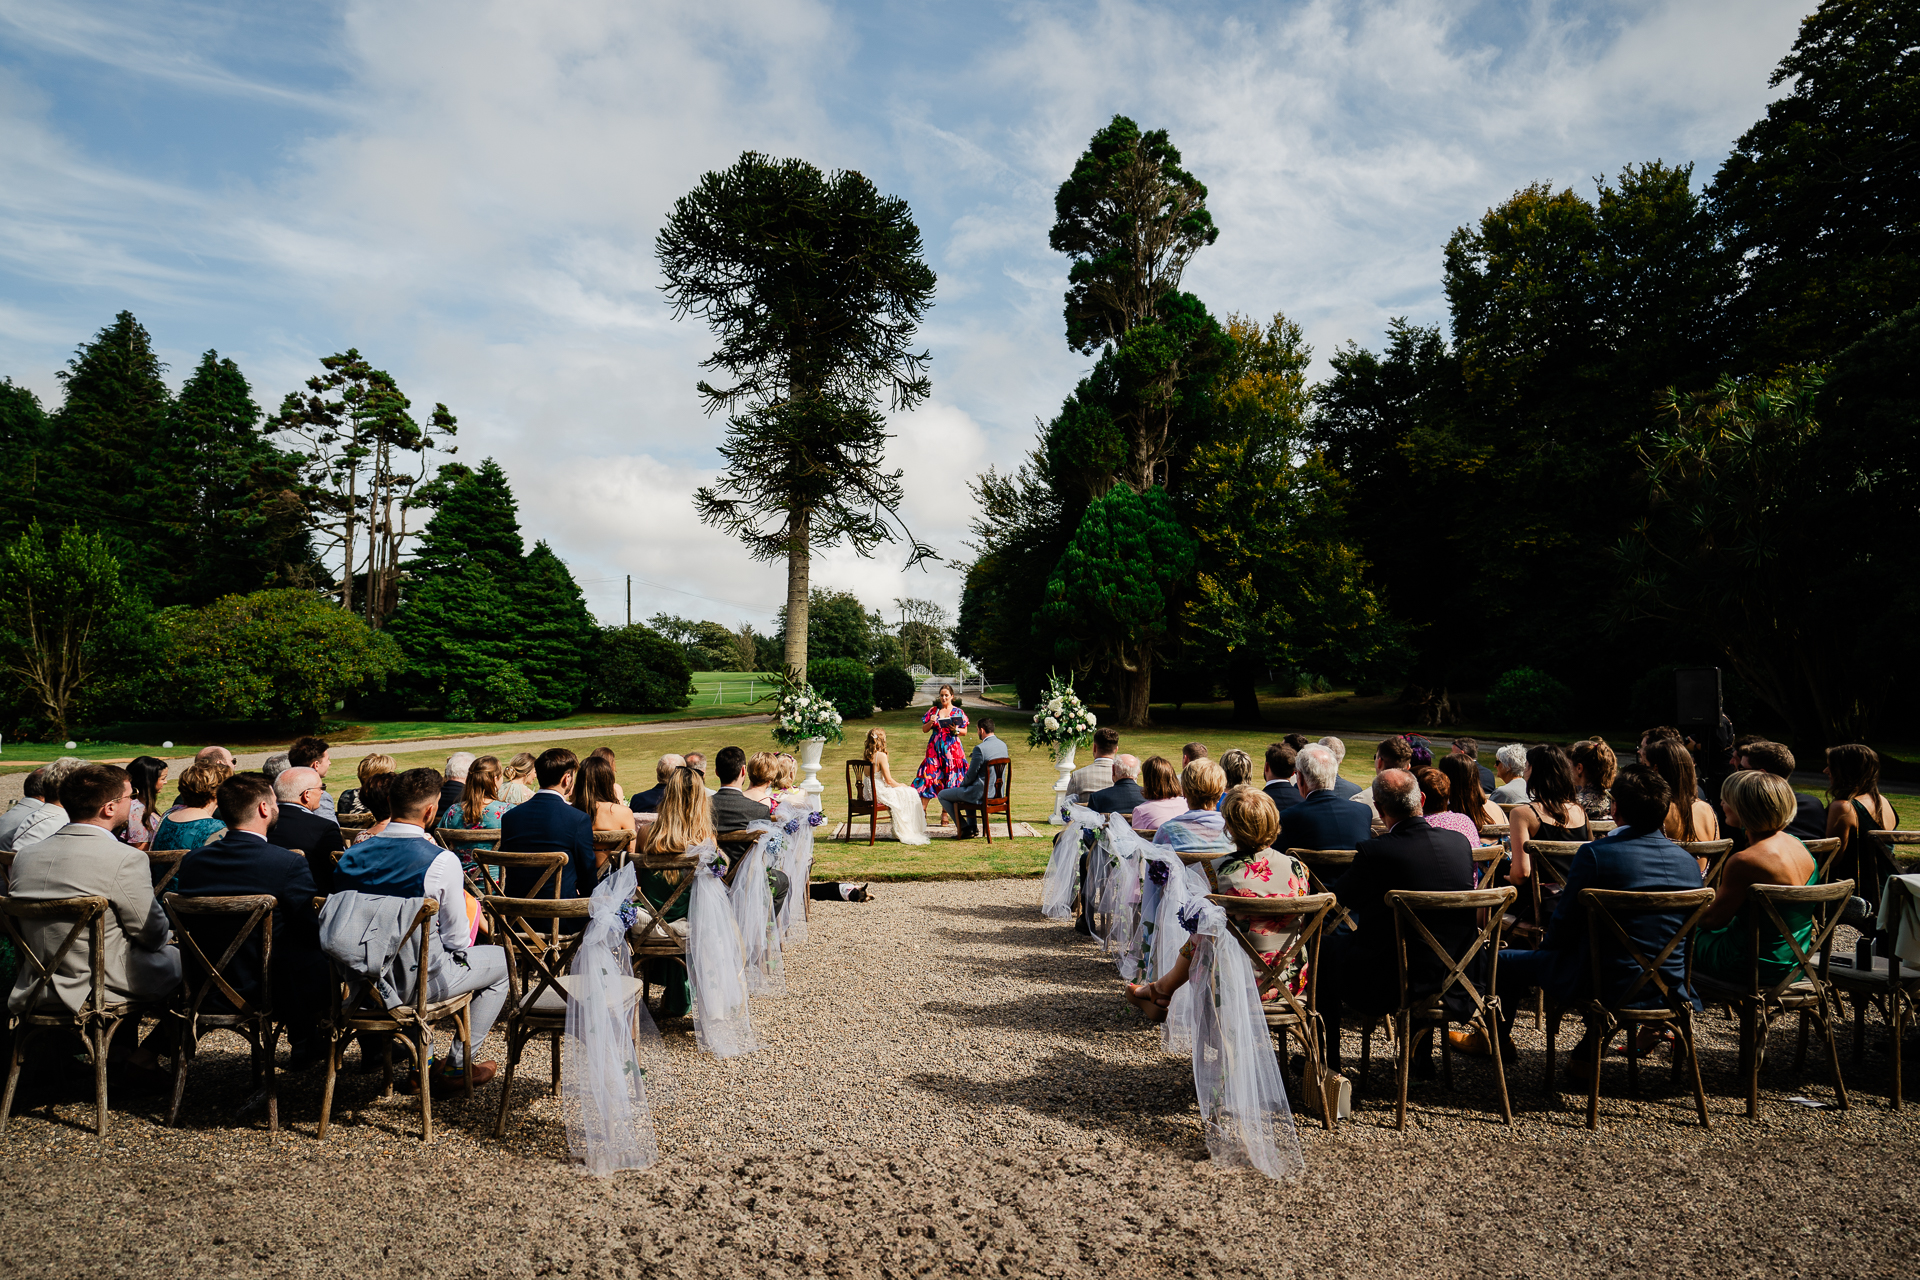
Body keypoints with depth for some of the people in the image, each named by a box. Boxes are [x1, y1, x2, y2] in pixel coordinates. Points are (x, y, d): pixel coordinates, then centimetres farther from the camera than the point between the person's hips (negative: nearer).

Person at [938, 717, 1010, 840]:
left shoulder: (980, 749, -23)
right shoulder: (1003, 745, 3)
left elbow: (971, 775, -17)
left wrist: (962, 784, 5)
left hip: (981, 793, -9)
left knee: (942, 795, 8)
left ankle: (965, 829, 9)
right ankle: (972, 828, 36)